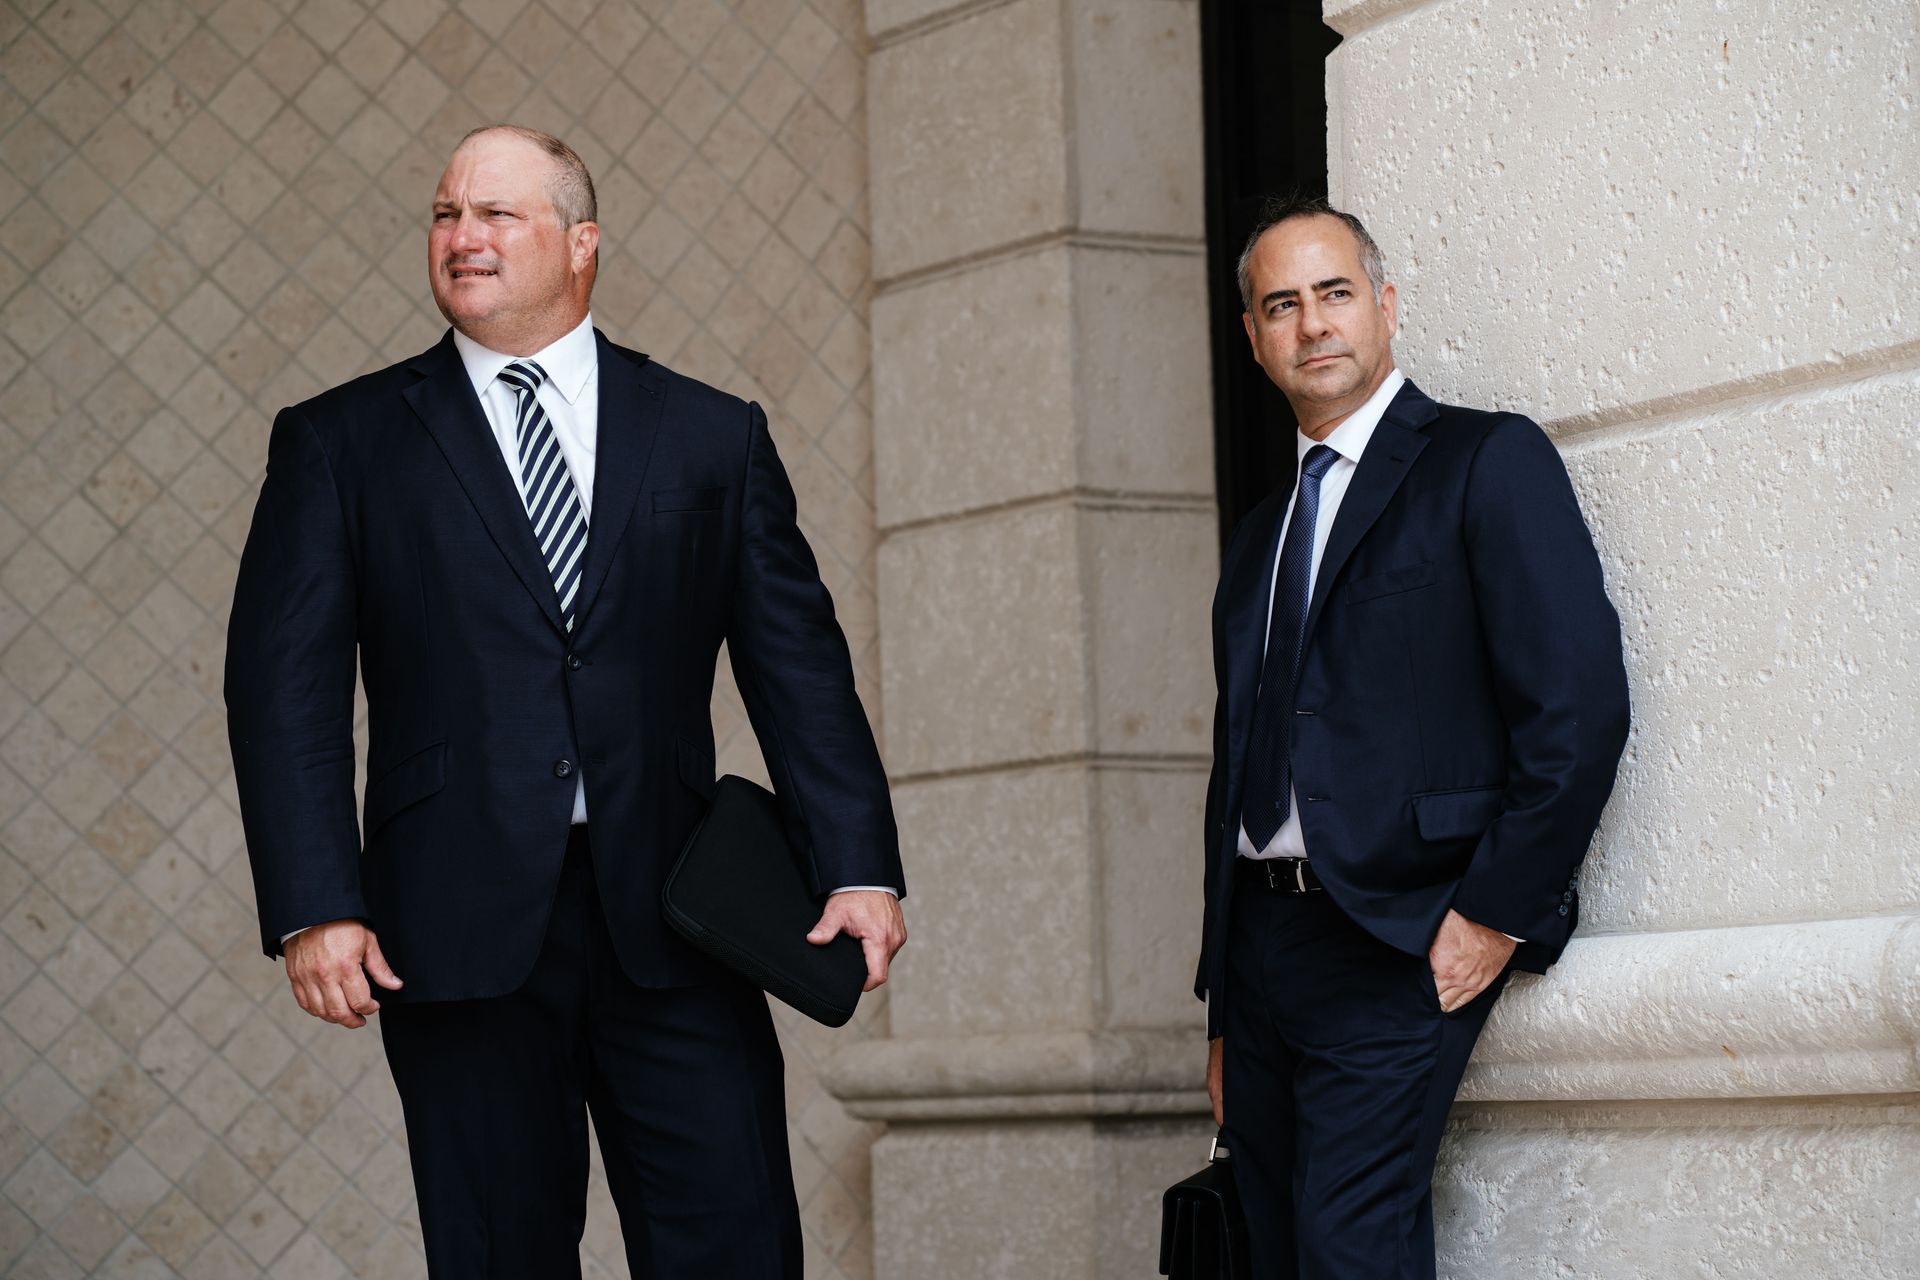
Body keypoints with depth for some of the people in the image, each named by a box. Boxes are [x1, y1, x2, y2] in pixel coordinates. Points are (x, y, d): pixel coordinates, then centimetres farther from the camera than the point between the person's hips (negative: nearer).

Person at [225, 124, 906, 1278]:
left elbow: (799, 665, 8)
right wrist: (314, 910, -10)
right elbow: (286, 684, 2)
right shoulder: (341, 444, 9)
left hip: (671, 923, 1)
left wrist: (859, 868, -4)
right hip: (461, 931, -1)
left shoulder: (715, 438, 12)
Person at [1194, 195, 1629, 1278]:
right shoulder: (1259, 539, 21)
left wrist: (1500, 912, -14)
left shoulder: (1488, 461, -2)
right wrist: (1224, 1008, 18)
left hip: (1405, 943, -7)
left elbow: (1581, 702, -11)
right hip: (1261, 941, 7)